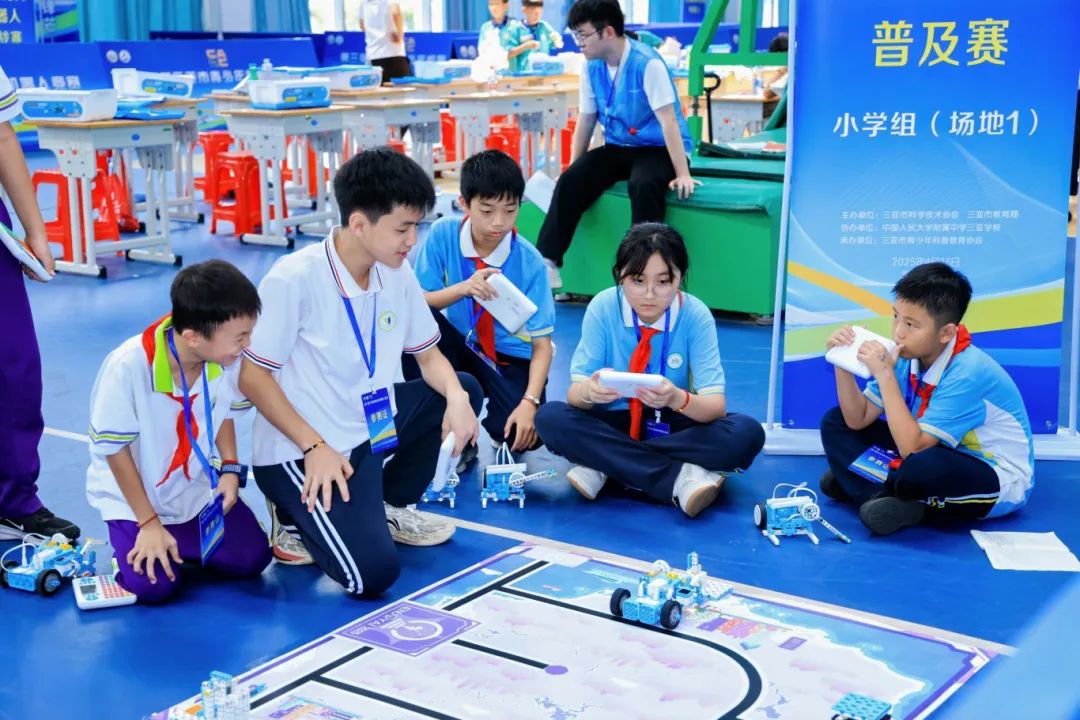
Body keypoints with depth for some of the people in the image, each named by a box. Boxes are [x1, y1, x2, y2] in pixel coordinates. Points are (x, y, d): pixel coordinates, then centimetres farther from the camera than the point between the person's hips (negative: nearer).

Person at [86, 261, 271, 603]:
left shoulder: (228, 358, -19)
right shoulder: (129, 366, -32)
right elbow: (114, 448, -20)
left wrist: (230, 469, -9)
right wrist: (149, 523, -16)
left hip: (199, 490, 4)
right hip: (133, 496, -4)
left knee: (251, 559, -9)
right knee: (153, 586, -19)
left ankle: (182, 541, 19)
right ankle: (136, 542, 14)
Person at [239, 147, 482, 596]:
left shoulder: (397, 273, 0)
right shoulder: (294, 279, -21)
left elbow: (429, 356, 9)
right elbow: (252, 377, -17)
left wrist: (455, 397, -13)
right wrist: (315, 447, -22)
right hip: (301, 450, -8)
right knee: (372, 573, -22)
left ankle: (387, 506, 17)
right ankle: (297, 518, 9)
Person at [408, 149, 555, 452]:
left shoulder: (530, 262, -15)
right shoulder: (443, 235, -11)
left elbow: (542, 343, -14)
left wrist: (529, 402, -28)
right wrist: (463, 289, -29)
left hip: (510, 359, -2)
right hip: (459, 348, 2)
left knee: (527, 435, -29)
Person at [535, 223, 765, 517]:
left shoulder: (696, 315, -14)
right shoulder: (603, 308, -13)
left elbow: (716, 406, -20)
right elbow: (574, 393, -15)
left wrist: (677, 399, -43)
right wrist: (590, 391, -41)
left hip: (673, 425, 0)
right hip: (615, 421, 0)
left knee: (746, 433, -28)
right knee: (551, 417, -28)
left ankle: (603, 465, -26)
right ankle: (679, 477, -30)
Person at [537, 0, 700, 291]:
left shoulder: (647, 63, -20)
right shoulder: (592, 67, -1)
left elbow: (669, 121, -21)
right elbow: (586, 120, 8)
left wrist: (682, 175, -24)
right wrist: (574, 167, 8)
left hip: (657, 149, -6)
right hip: (617, 148, 6)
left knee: (644, 185, -37)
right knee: (571, 181, -18)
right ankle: (546, 264, -17)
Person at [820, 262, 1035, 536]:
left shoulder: (967, 373, -28)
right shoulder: (909, 354, -8)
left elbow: (911, 448, -33)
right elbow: (857, 420, -4)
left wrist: (885, 375, -33)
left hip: (998, 480, -8)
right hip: (942, 458, 8)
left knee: (920, 467, -42)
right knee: (835, 423, 1)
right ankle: (888, 499, -19)